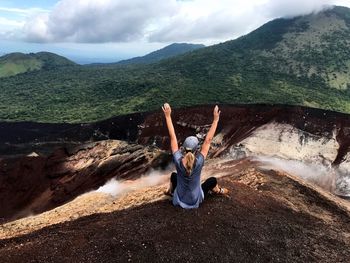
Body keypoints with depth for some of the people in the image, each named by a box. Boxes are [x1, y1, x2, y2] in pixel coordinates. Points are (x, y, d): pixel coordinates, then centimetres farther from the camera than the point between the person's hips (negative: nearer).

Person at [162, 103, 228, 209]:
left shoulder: (178, 161, -28)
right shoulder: (199, 162, -31)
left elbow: (172, 137, -23)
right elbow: (208, 140, -26)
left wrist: (168, 116, -17)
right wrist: (216, 119, -22)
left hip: (179, 199, 1)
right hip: (195, 201, -1)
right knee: (213, 180, 23)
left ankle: (170, 191, 49)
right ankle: (218, 191, 53)